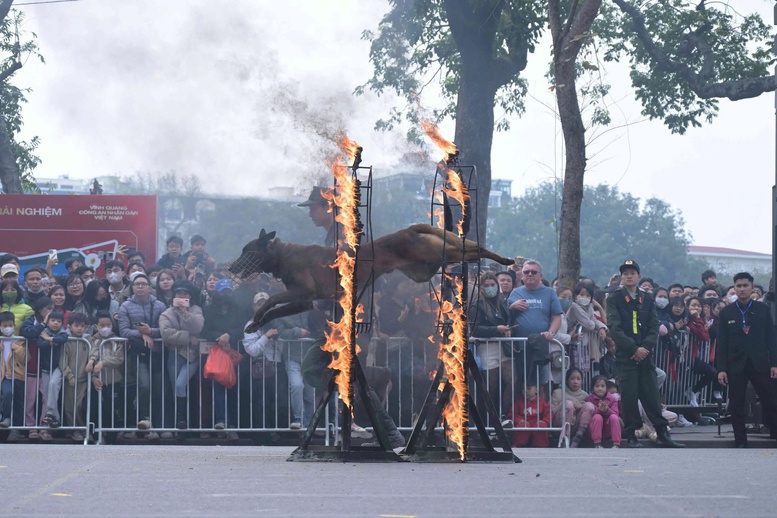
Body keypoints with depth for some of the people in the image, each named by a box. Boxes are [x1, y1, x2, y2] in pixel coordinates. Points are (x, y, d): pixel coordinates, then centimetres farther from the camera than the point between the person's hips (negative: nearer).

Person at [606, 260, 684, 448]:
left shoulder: (647, 299, 13)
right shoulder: (614, 299, 2)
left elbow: (654, 327, 8)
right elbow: (614, 328, -7)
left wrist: (646, 347, -9)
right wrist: (634, 348, -13)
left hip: (645, 354, 3)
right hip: (625, 355, -3)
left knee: (651, 395, 3)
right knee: (629, 396, -4)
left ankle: (663, 434, 5)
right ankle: (631, 435, 2)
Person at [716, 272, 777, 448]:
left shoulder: (763, 309, 5)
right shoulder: (726, 312, 4)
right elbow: (721, 342, 3)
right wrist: (721, 368, -3)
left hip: (760, 363, 0)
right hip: (736, 365, 0)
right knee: (736, 406, 2)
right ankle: (740, 441, 8)